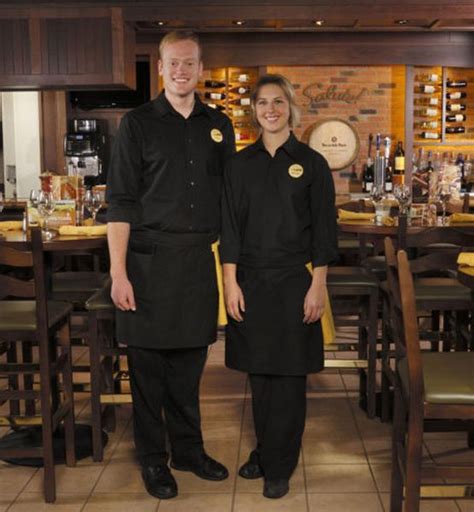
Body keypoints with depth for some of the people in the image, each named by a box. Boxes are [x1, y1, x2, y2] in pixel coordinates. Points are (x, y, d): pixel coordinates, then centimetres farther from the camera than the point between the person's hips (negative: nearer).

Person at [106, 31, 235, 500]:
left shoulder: (218, 126, 10)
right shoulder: (138, 124, -1)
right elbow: (120, 204, -5)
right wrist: (118, 273, -12)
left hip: (199, 262, 4)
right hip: (150, 261, -3)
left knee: (190, 362, 13)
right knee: (149, 365, 5)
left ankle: (188, 449, 29)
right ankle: (152, 458, 21)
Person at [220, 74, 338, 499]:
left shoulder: (311, 163, 0)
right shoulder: (240, 164, 6)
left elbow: (323, 229, -2)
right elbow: (230, 226, 4)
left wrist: (318, 285, -7)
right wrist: (231, 282, -3)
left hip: (295, 282, -2)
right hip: (251, 281, 2)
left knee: (288, 376, 3)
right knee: (259, 373, 11)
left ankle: (279, 467, 16)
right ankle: (264, 452, 28)